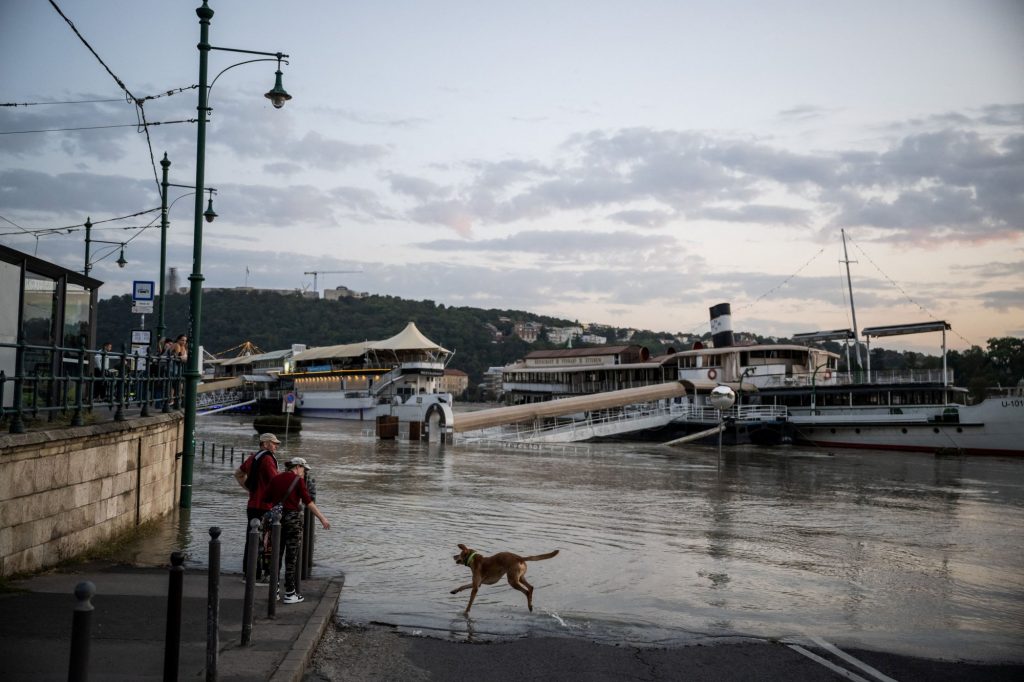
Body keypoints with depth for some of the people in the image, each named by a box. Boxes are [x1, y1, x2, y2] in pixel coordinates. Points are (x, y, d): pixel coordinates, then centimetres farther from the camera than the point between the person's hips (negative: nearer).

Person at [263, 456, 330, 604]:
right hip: (292, 517, -5)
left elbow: (266, 499, 7)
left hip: (276, 517, 5)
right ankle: (289, 594, 3)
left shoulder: (276, 478, 10)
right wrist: (322, 518, -13)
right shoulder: (298, 480, -5)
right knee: (291, 557, 1)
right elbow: (308, 501, -13)